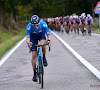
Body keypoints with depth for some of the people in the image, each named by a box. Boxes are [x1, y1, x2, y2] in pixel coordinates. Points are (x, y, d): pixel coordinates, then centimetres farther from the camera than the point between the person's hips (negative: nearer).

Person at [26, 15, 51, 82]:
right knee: (34, 55, -8)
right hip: (33, 37, 0)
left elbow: (48, 35, -32)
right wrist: (28, 43, -58)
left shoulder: (43, 24, -34)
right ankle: (35, 73, 4)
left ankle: (44, 58, -6)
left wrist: (49, 40, -53)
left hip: (41, 35, 0)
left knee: (43, 44, -35)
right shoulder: (29, 27, -34)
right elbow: (27, 38, -36)